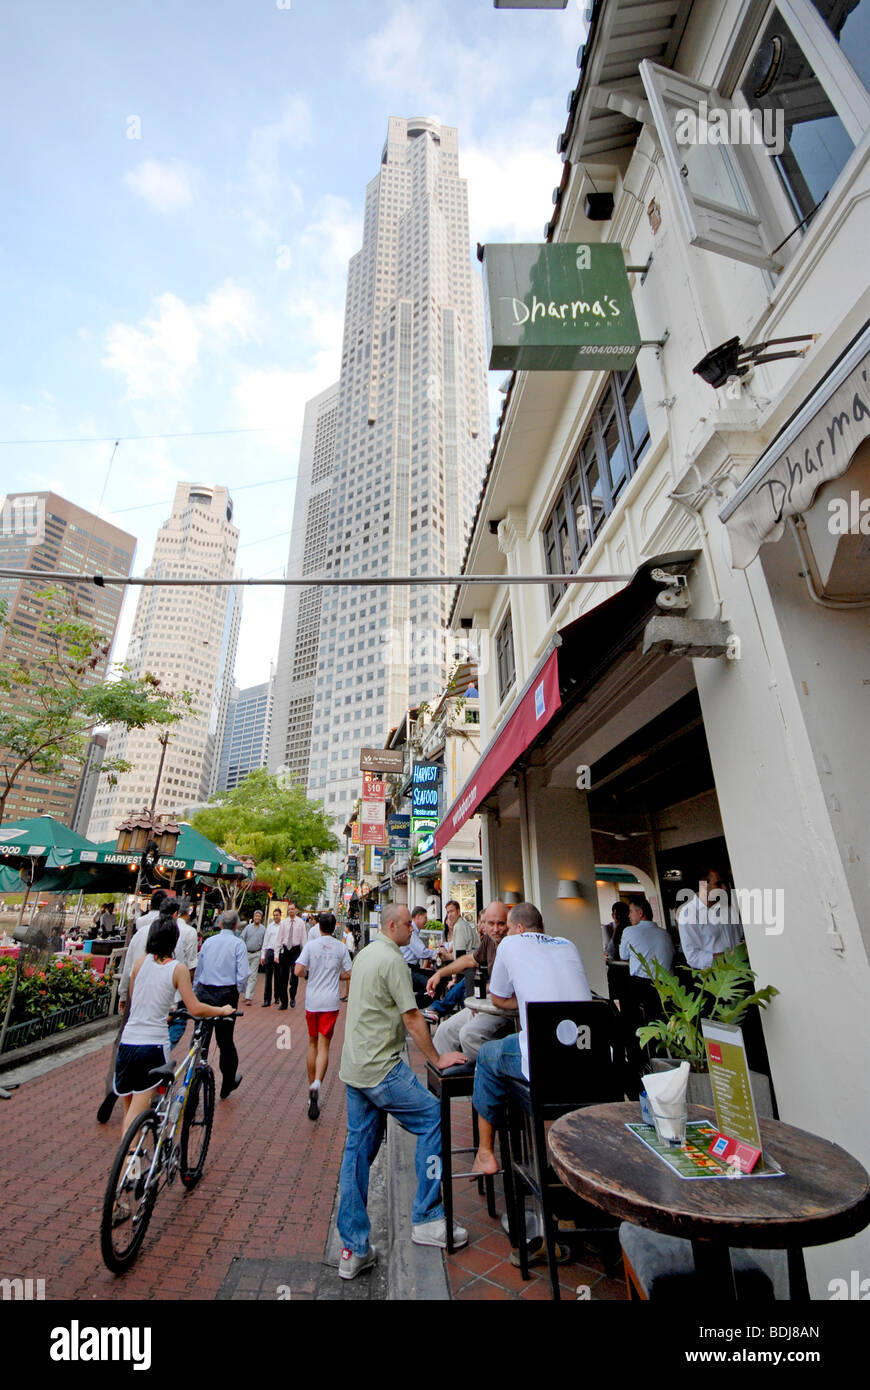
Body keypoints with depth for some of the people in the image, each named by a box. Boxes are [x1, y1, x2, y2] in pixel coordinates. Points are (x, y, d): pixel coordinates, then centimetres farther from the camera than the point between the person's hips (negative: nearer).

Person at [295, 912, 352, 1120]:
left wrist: (308, 974, 10)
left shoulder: (310, 945, -5)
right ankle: (317, 1084, -19)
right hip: (331, 1002, -1)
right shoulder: (341, 947, -2)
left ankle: (311, 1085, 25)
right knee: (324, 1046, 2)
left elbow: (298, 971, -12)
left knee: (313, 1043, 17)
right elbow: (348, 974, 1)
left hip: (312, 1001, 1)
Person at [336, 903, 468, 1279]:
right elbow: (411, 1017, -17)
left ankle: (354, 1249, 23)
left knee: (358, 1148, 15)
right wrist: (437, 1059, -6)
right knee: (433, 1118, 3)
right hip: (381, 1068, -9)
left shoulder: (365, 953, 11)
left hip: (354, 1065, 9)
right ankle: (426, 1219, 11)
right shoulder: (392, 959, -19)